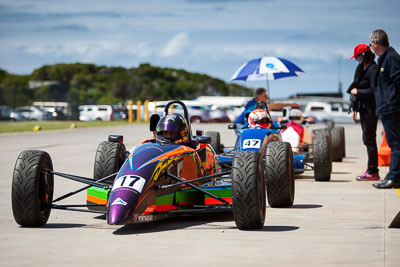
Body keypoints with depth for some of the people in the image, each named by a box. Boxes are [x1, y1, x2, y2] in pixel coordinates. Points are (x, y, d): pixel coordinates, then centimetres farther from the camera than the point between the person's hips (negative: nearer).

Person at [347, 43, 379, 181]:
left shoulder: (373, 70, -14)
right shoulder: (363, 69, 16)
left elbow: (374, 90, -23)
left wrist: (357, 92, -13)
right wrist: (355, 109, 19)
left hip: (370, 109, -10)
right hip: (363, 109, 10)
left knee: (369, 139, -8)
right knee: (368, 139, 11)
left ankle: (372, 172, -5)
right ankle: (372, 170, 16)